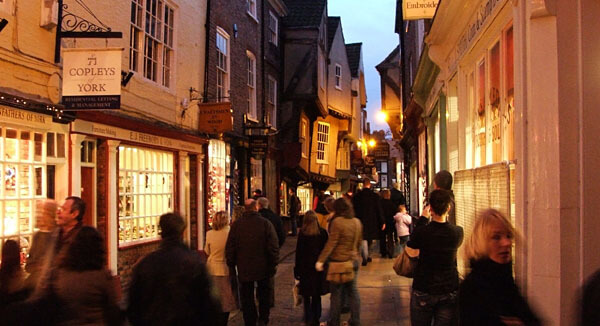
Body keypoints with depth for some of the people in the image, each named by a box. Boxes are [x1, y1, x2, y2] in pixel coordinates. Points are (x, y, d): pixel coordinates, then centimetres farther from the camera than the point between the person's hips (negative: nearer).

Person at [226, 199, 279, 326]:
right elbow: (274, 247, -10)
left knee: (247, 298, 11)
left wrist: (231, 265, 9)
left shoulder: (236, 225, -4)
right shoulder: (266, 223, -9)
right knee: (264, 294, 18)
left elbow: (230, 248, -1)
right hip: (263, 268, -1)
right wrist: (273, 264, 0)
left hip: (244, 269, 1)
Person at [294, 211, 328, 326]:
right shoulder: (323, 232, -3)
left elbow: (299, 252, -8)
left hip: (306, 267, -3)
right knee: (317, 295, 14)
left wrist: (297, 269, -2)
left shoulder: (303, 233, -10)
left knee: (306, 296, 8)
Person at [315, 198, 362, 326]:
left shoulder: (337, 222, -16)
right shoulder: (357, 222, 4)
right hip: (353, 261, 6)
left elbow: (331, 243, -18)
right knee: (352, 290, 12)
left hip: (338, 261, -6)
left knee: (336, 292, 4)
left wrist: (321, 260, -16)